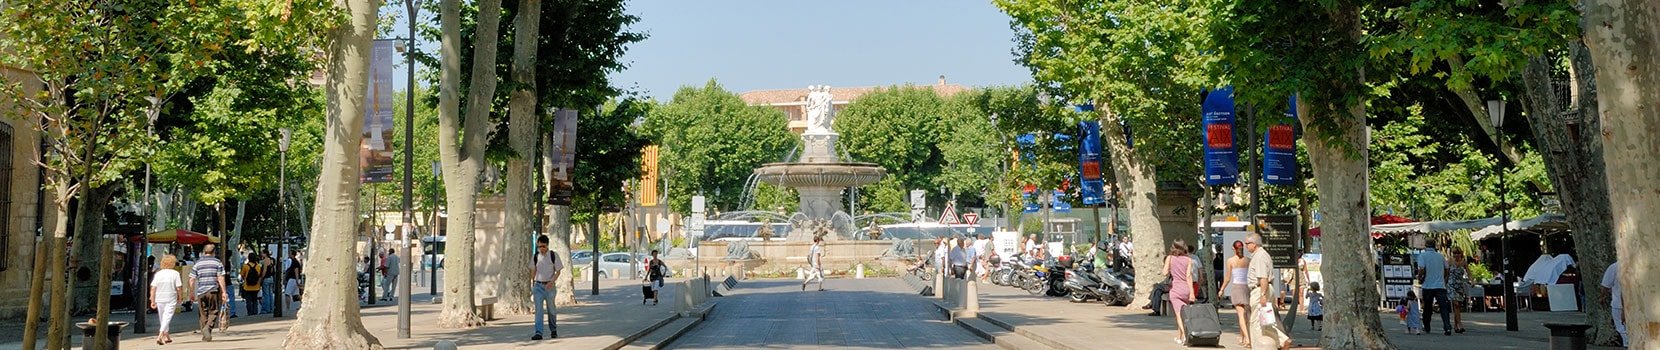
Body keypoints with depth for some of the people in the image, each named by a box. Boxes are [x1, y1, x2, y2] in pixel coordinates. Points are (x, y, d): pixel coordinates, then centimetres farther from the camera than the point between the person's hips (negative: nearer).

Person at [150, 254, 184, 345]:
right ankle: (160, 336, -23)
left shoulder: (158, 273, 3)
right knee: (167, 317, -6)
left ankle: (167, 336, 29)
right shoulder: (175, 273, -6)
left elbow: (153, 288, -1)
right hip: (171, 299, -4)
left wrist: (152, 301, 3)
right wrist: (180, 298, 4)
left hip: (159, 299, 4)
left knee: (163, 318, 17)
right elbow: (179, 288, -9)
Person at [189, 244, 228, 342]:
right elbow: (220, 278, -4)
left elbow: (192, 280, 5)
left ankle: (205, 335, 12)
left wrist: (192, 293, 12)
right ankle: (208, 328, -20)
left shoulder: (197, 263, 8)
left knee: (203, 314, 10)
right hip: (213, 291, -2)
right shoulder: (218, 263, 1)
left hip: (201, 292, 2)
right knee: (213, 312, 3)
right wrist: (224, 292, -3)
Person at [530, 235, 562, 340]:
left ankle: (553, 331, 27)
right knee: (538, 310, -8)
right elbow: (533, 270, 15)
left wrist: (552, 281, -18)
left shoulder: (553, 256, -4)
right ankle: (538, 333, -14)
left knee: (550, 310, 10)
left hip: (549, 286, -2)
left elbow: (558, 271, -3)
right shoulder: (536, 256, 5)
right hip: (538, 285, 2)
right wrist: (533, 284, 13)